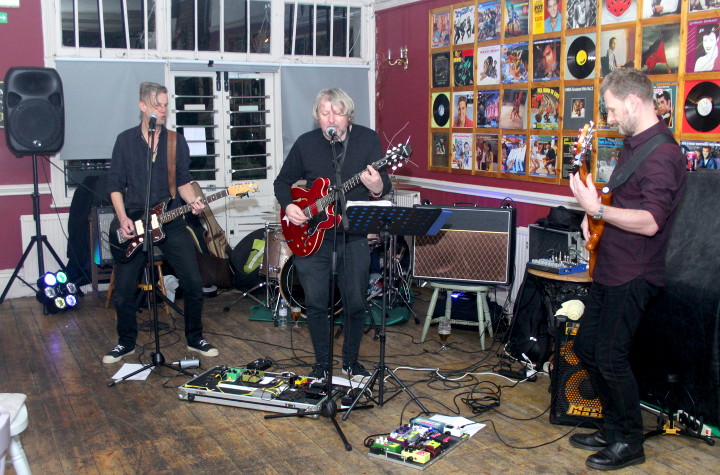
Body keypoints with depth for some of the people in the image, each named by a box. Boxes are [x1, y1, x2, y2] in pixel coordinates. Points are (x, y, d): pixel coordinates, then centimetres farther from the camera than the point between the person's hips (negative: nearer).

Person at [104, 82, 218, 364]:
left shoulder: (177, 141, 7)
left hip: (171, 222, 1)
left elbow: (183, 181, 7)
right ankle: (126, 343, 23)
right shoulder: (125, 140, 4)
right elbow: (115, 184, 3)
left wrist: (192, 201, -13)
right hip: (134, 225, 0)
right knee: (123, 290, 2)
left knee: (193, 283, -3)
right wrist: (123, 219, -10)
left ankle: (195, 339, 16)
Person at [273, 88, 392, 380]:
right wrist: (288, 206, -8)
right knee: (315, 303, 6)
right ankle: (321, 363, 25)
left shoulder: (367, 139, -3)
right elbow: (283, 181, 11)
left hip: (354, 237, -1)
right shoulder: (306, 143, 1)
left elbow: (385, 185, -7)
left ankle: (350, 361, 28)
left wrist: (378, 188, -31)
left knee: (355, 303, 6)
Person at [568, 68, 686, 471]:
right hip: (610, 268, 10)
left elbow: (649, 222, -28)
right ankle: (612, 430, 30)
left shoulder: (662, 154, -20)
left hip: (633, 276, -10)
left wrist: (598, 209, -29)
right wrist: (595, 214, 8)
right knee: (586, 347, 15)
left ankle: (630, 443, 15)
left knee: (610, 358, -4)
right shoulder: (633, 144, 13)